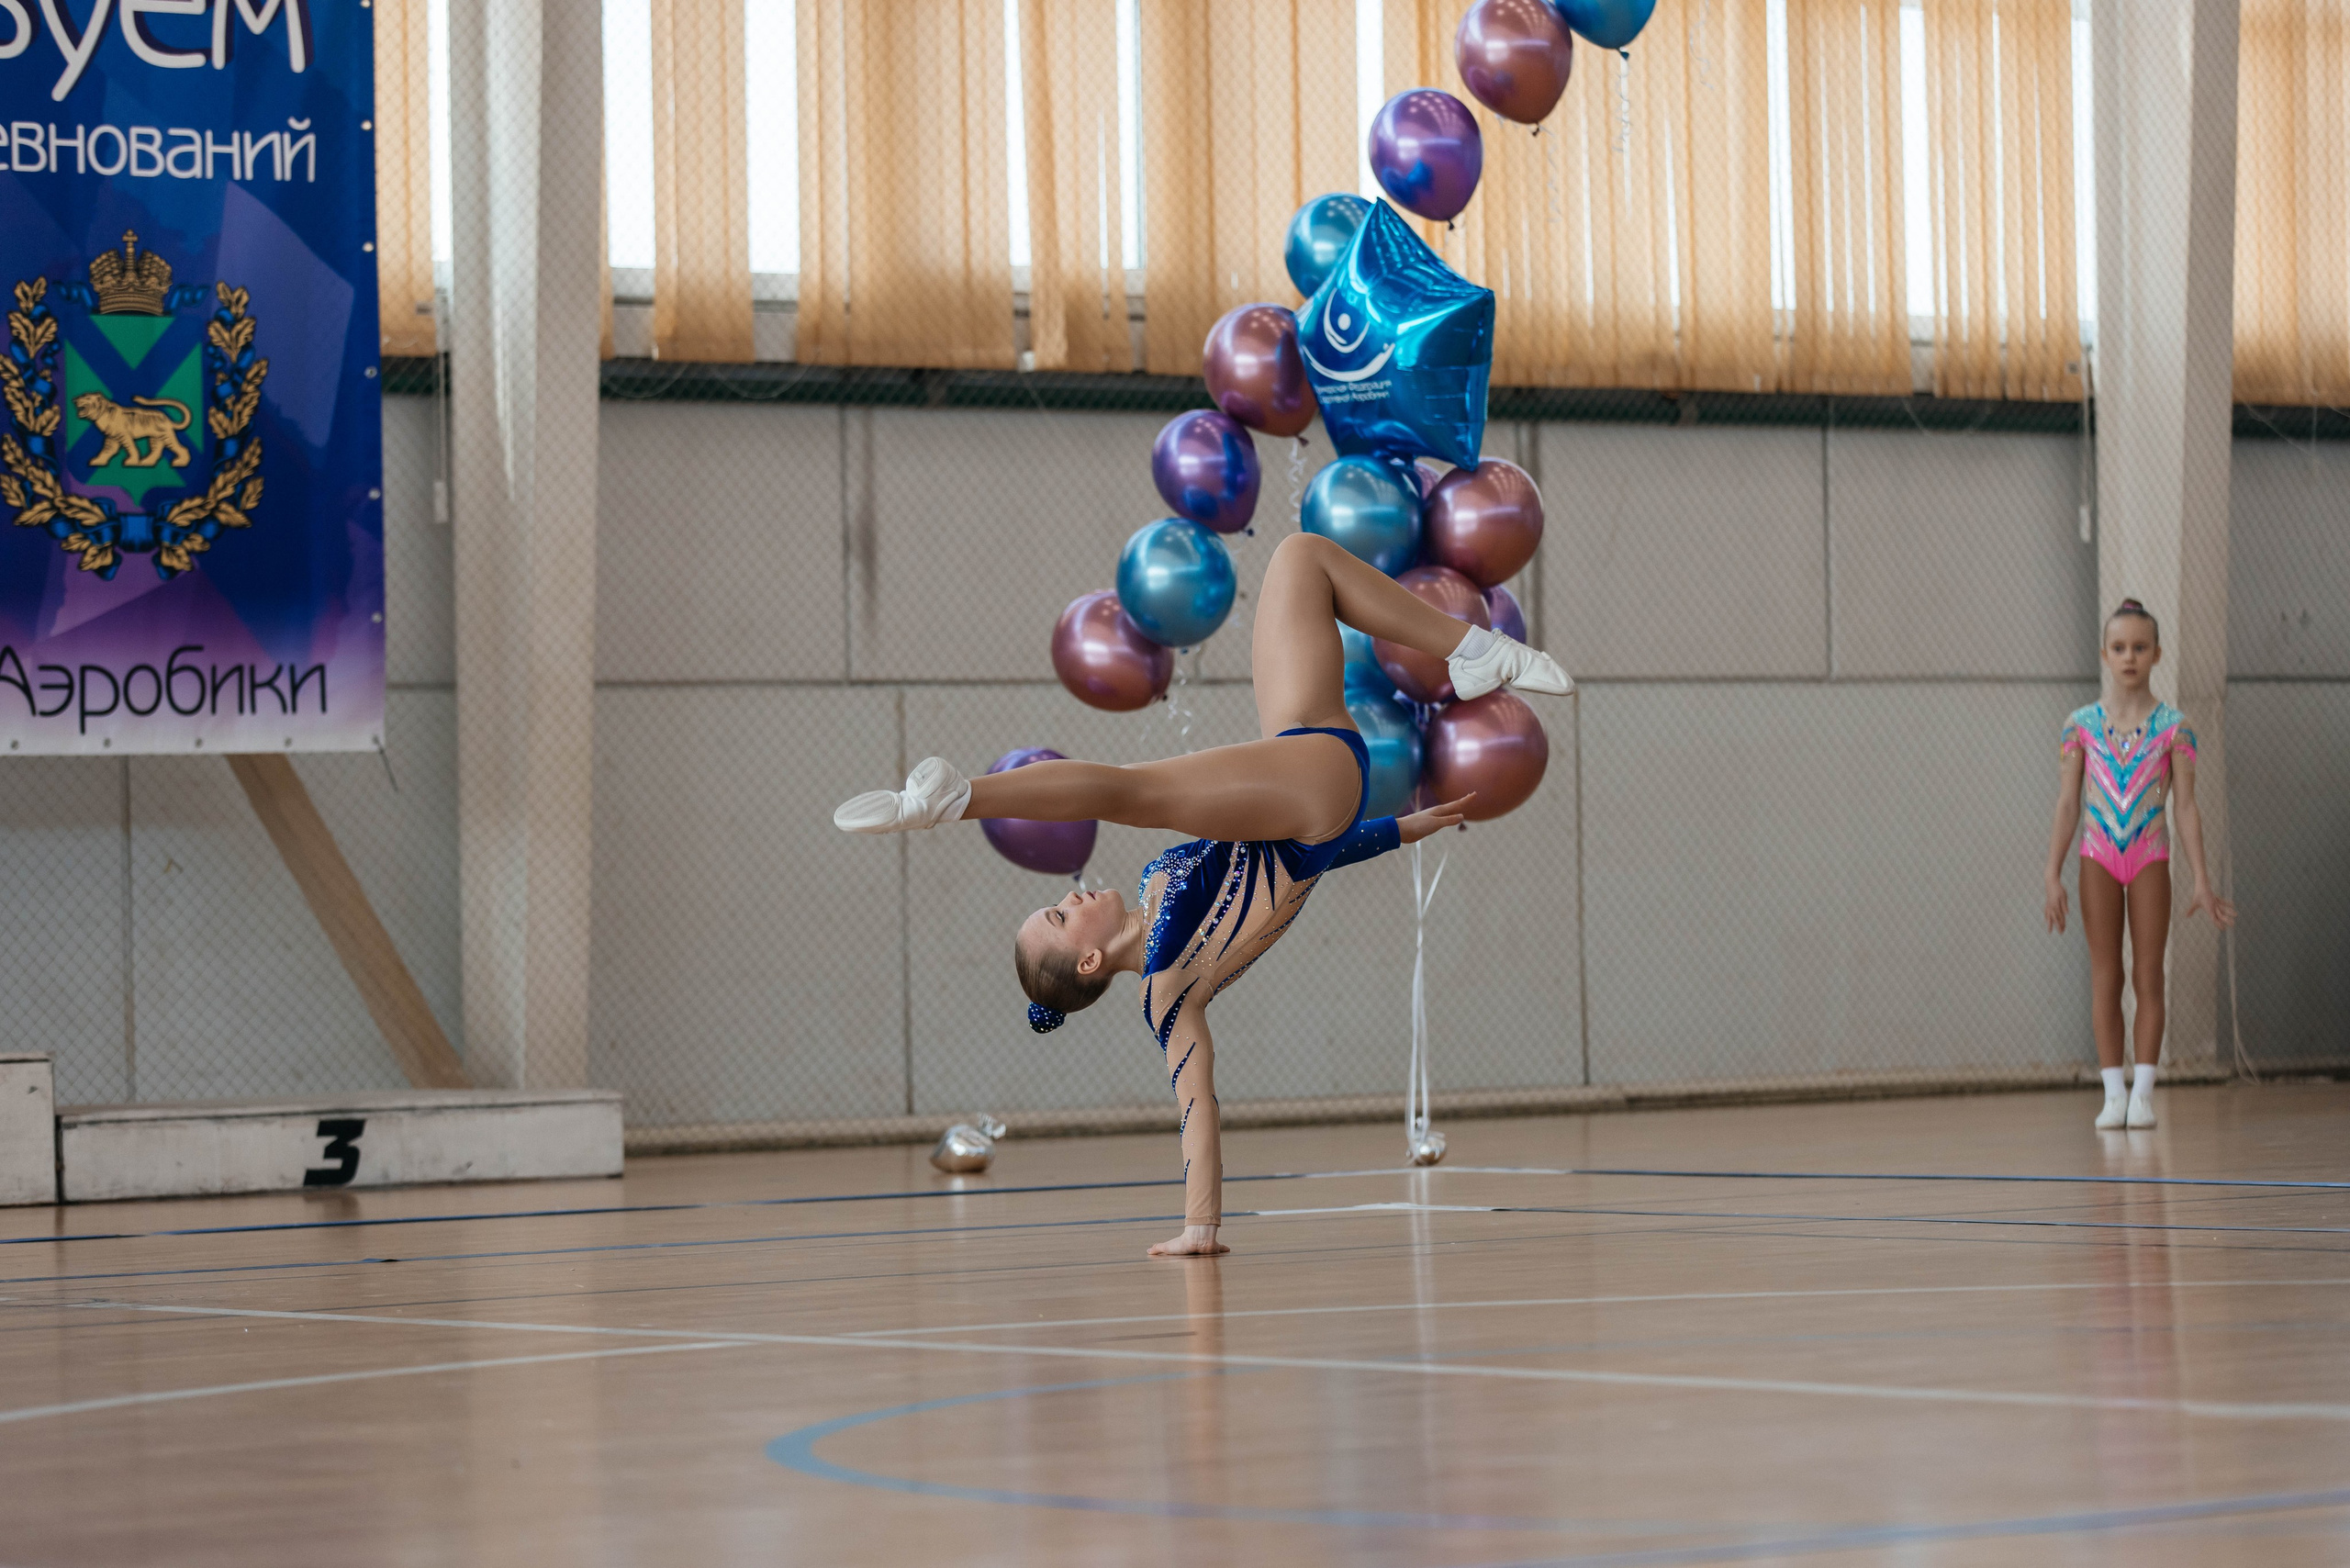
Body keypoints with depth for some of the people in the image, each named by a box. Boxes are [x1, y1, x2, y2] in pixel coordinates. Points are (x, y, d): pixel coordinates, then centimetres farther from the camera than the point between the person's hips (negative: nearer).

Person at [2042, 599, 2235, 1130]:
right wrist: (2053, 876, -2)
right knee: (2105, 977, 1)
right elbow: (2068, 805, 3)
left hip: (2151, 858, -1)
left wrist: (2201, 880, -5)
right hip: (2099, 858, 1)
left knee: (2148, 977, 0)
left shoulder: (2173, 727, -1)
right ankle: (2113, 1093, 3)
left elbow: (2186, 806, -1)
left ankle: (2143, 1094, 2)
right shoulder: (2082, 726, 1)